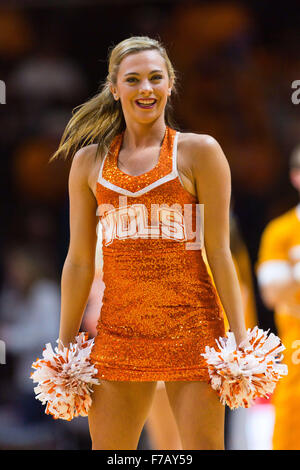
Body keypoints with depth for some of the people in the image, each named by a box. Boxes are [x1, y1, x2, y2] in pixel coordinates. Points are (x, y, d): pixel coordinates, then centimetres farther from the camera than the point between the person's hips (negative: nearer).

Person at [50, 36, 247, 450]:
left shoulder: (200, 152, 3)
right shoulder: (89, 161, 11)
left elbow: (218, 251, 0)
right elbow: (79, 261, 13)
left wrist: (240, 338, -5)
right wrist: (65, 347, 12)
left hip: (190, 326, -3)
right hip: (119, 333, 3)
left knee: (203, 446, -4)